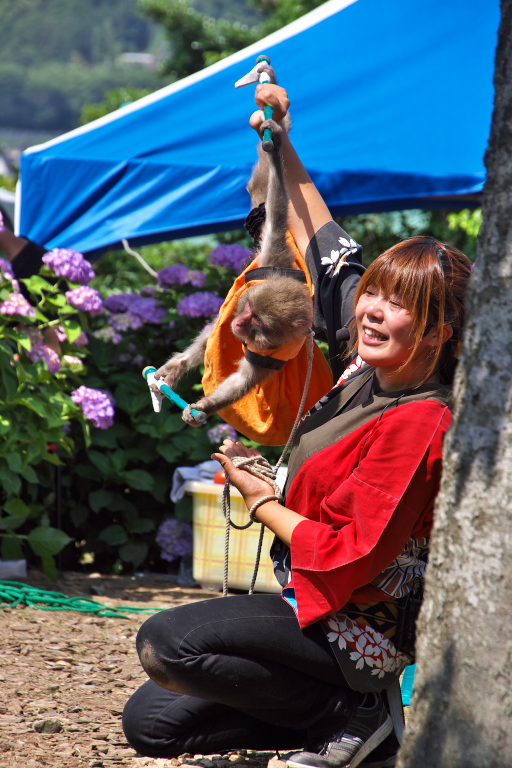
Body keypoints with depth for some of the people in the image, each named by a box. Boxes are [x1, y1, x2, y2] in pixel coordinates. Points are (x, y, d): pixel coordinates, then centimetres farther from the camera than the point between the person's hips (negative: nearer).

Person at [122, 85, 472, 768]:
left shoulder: (419, 425, -21)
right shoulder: (370, 373, 3)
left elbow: (347, 559, -24)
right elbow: (327, 253, 16)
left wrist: (258, 497, -9)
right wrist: (282, 147, 16)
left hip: (361, 631, -10)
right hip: (320, 612, 10)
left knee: (167, 642, -25)